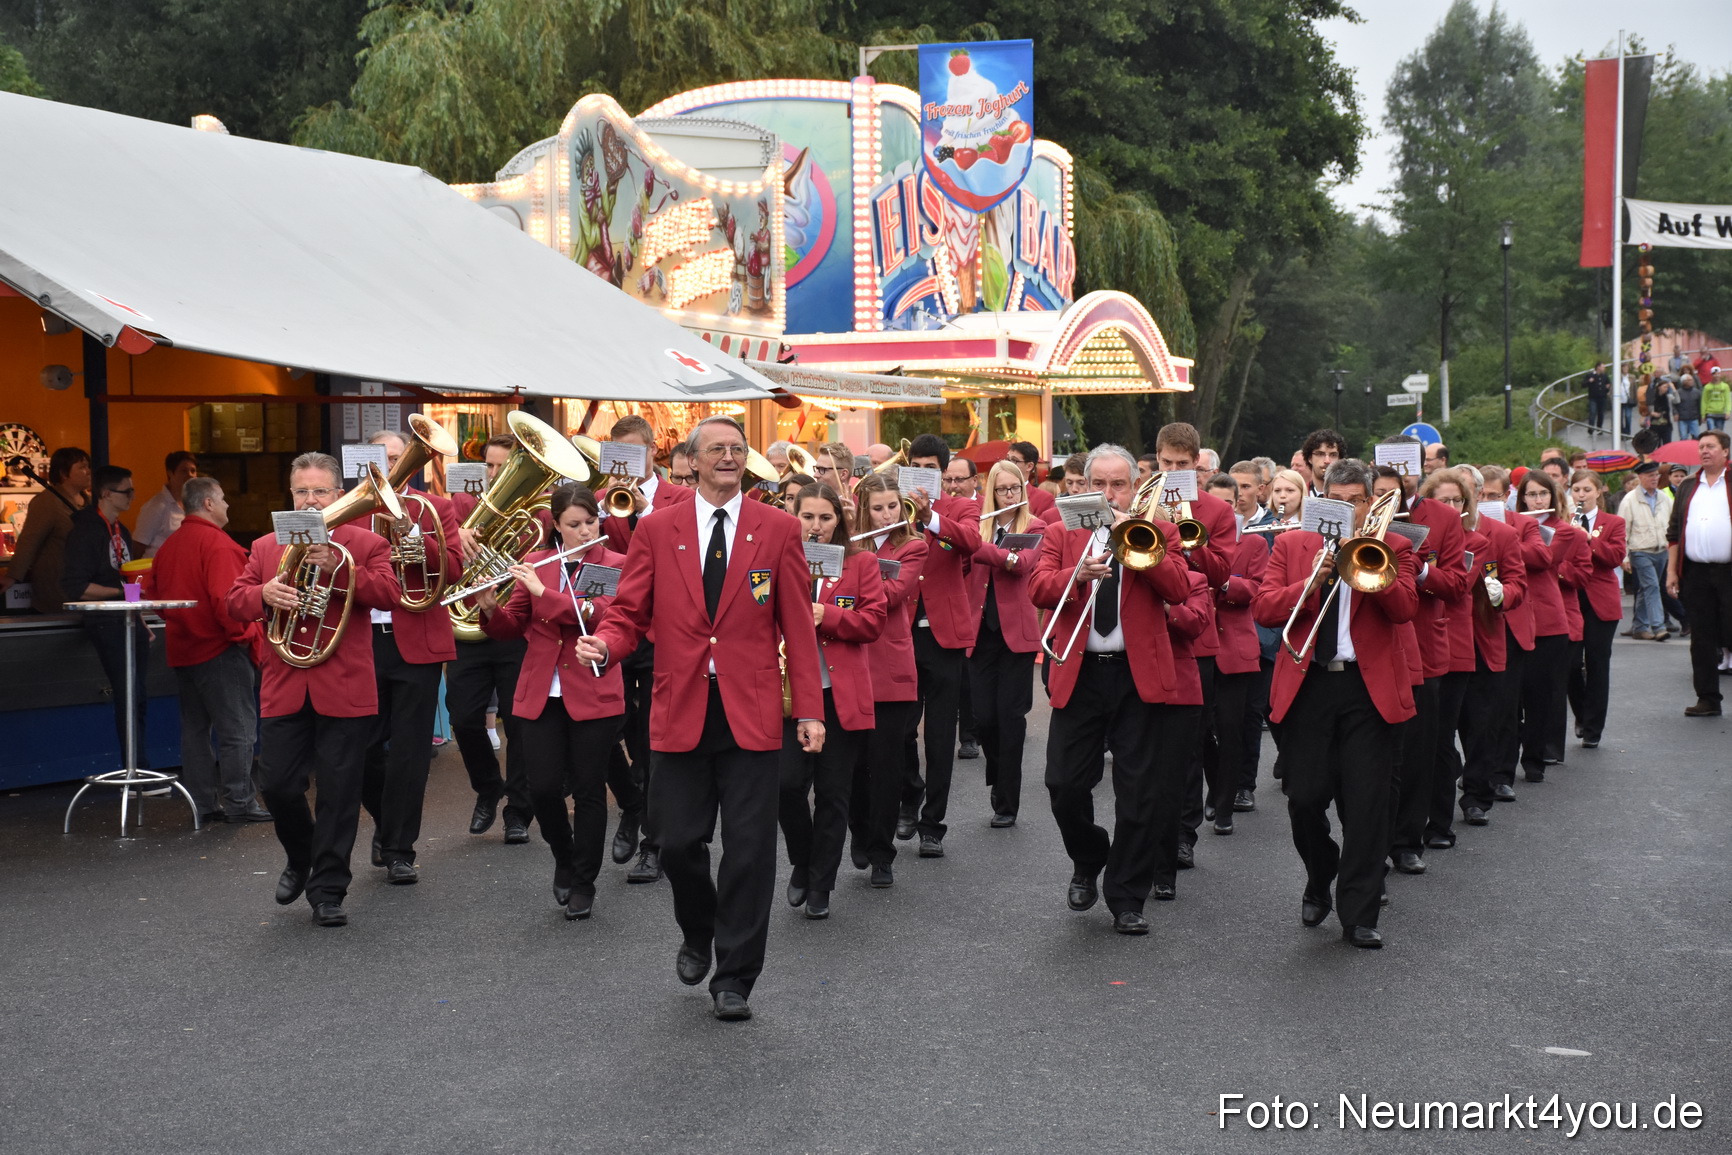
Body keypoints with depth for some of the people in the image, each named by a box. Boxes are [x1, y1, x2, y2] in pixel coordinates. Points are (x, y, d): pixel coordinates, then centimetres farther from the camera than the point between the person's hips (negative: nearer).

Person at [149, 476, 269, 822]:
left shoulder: (169, 546, 12)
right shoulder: (217, 543, -15)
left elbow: (157, 595, 17)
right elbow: (225, 599, -23)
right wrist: (246, 634, -14)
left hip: (182, 648, 9)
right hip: (220, 650, -9)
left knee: (195, 726, 13)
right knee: (238, 729, -4)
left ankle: (201, 801, 17)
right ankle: (239, 803, -4)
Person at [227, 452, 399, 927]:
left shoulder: (365, 544, 4)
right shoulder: (266, 547, 13)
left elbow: (388, 594, -11)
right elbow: (234, 603, 7)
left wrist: (337, 567, -23)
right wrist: (262, 594, -15)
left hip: (344, 690, -3)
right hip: (284, 689, 3)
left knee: (338, 793, 1)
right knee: (277, 786, 4)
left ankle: (328, 889, 11)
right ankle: (301, 859, 32)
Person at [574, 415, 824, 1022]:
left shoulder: (778, 529, 3)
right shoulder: (656, 530, 5)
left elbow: (797, 625, 3)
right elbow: (629, 612, 4)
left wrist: (809, 709, -2)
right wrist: (604, 644, -19)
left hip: (751, 714, -1)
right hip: (680, 712, 1)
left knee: (749, 848, 0)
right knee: (679, 841, 5)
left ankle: (734, 978, 13)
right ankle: (697, 935, 35)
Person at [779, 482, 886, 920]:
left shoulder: (861, 563, 5)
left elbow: (873, 621, -3)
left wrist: (825, 615, -16)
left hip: (843, 697, 0)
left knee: (833, 793, 4)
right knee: (788, 782, -12)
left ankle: (819, 886, 17)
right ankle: (801, 862, 15)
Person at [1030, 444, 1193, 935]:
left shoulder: (1158, 532, 8)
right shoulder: (1060, 533, 10)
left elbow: (1178, 589, -7)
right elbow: (1038, 588, -4)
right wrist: (1077, 573, -22)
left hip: (1140, 676, -1)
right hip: (1078, 676, 1)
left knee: (1142, 794, 1)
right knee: (1065, 785, -1)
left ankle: (1127, 899, 12)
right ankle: (1087, 863, 28)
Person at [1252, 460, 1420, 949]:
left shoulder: (1391, 548, 8)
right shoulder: (1291, 544, 11)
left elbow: (1404, 608, -8)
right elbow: (1264, 608, 0)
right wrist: (1311, 585, -14)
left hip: (1370, 690, -1)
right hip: (1307, 686, 1)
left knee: (1367, 806, -2)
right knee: (1305, 799, 0)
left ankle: (1358, 916, 5)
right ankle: (1319, 883, 27)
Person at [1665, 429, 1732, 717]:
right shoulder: (1688, 488, 14)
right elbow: (1674, 531, 14)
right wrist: (1671, 570, 7)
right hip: (1695, 573, 4)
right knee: (1702, 639, 7)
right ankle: (1708, 699, 13)